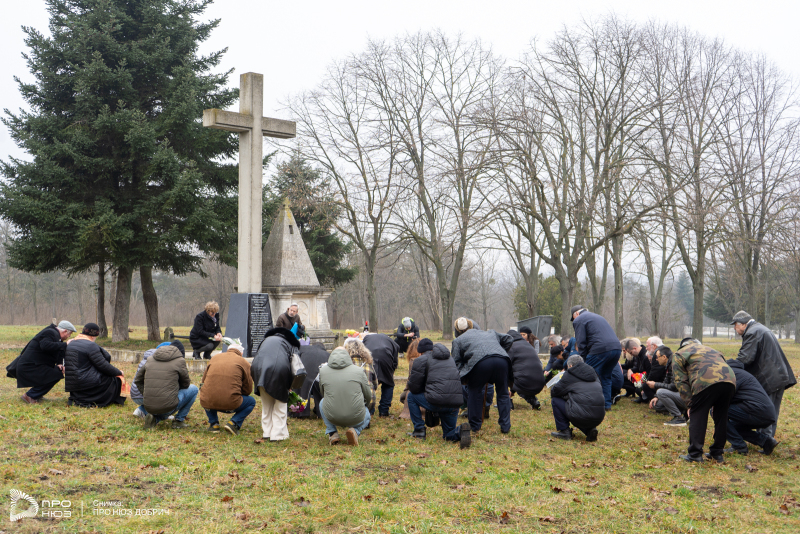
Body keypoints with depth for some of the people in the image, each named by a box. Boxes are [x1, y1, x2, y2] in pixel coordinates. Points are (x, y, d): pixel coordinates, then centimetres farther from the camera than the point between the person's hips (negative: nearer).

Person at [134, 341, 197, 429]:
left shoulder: (150, 359, 14)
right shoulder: (179, 361, 0)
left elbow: (137, 381, 21)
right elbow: (186, 384, 12)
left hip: (148, 408, 5)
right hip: (167, 408, -5)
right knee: (193, 389, 18)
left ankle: (155, 418, 11)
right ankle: (179, 420, 14)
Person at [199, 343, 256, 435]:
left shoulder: (215, 358, 19)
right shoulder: (244, 362, 8)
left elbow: (204, 380, 29)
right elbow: (248, 390, 11)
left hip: (207, 404, 4)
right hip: (230, 404, -4)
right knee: (251, 401, 25)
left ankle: (213, 423, 21)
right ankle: (233, 423, 3)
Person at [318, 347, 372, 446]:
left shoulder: (323, 371, 3)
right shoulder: (359, 371, 0)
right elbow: (368, 397, 9)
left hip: (332, 417, 1)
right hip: (356, 418, -1)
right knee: (366, 414, 35)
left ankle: (332, 433, 17)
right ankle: (355, 430, 1)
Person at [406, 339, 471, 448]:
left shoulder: (422, 359, 6)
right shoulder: (450, 359, 27)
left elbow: (413, 388, 3)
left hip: (436, 402, -6)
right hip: (455, 403, 6)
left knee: (411, 396, 22)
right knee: (449, 435, 24)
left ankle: (419, 430, 19)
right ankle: (460, 431, -9)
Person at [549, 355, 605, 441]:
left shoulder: (569, 375, 4)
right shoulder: (593, 374, 22)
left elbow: (554, 392, 7)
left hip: (581, 416, -7)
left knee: (555, 400, 13)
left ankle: (564, 431, 11)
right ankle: (590, 429, 12)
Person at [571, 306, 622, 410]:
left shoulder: (578, 320, 6)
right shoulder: (598, 316, 33)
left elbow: (581, 342, -1)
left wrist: (584, 358, 6)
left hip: (601, 350, -8)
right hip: (617, 348, 8)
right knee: (606, 377, 18)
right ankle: (607, 404, 18)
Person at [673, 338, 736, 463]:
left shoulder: (679, 355, 24)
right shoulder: (710, 349, 40)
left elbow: (681, 381, 12)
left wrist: (689, 404, 12)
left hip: (706, 382, -5)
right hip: (730, 380, 5)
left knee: (697, 416, 7)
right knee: (721, 417, 17)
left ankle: (695, 455, 7)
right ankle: (717, 454, 25)